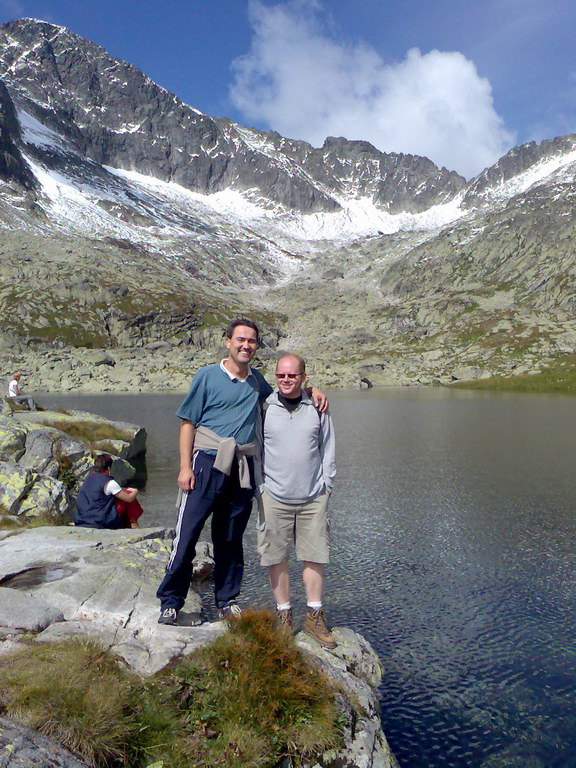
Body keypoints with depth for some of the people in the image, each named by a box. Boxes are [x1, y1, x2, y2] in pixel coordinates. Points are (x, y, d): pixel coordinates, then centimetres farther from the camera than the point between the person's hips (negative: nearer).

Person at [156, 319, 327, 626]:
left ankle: (227, 601, 24)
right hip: (207, 462, -4)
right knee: (187, 534, -3)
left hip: (243, 468, 4)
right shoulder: (208, 376, 0)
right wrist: (185, 467, -9)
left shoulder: (257, 380, 13)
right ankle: (170, 601, 12)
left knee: (231, 538, 12)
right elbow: (188, 422, -1)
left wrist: (311, 390, 12)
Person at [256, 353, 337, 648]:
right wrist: (259, 487, 4)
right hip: (274, 498, -1)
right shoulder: (264, 408, 2)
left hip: (313, 497, 1)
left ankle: (314, 617, 20)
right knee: (276, 558, 4)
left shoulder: (317, 409, 6)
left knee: (314, 557, 5)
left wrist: (326, 484, 7)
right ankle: (284, 615, 20)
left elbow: (328, 450, 12)